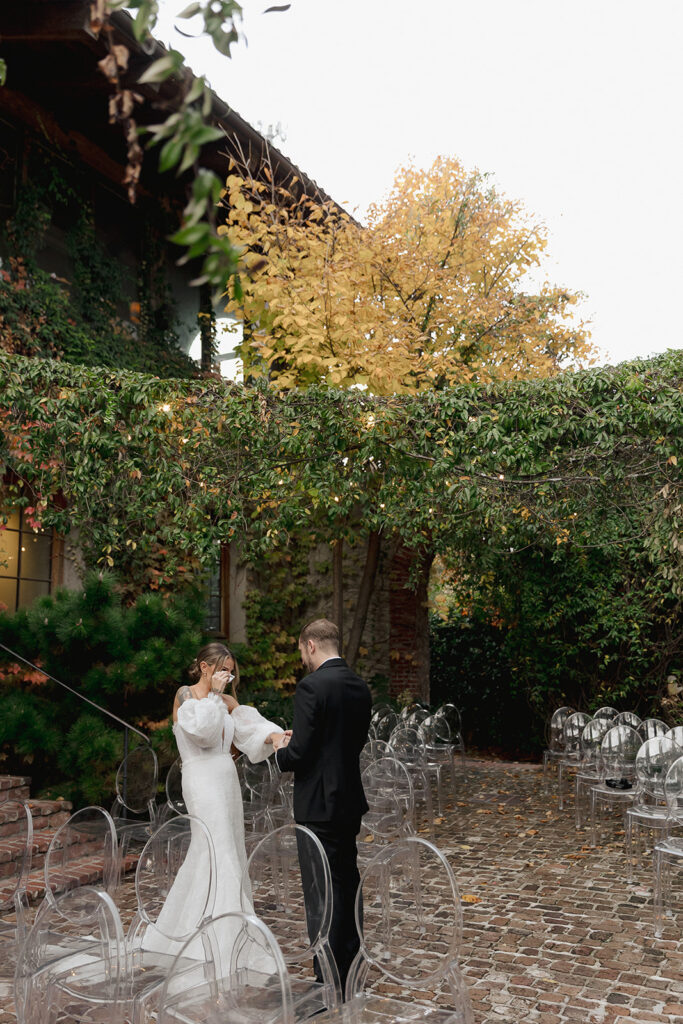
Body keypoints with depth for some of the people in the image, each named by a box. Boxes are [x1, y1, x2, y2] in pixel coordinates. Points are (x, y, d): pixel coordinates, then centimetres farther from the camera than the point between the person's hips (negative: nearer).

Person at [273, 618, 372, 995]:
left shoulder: (311, 686, -19)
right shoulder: (359, 686, 7)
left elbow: (299, 754, -21)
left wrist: (280, 750, 2)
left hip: (320, 805, -9)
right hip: (350, 801, 9)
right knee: (346, 884, 20)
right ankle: (348, 970, 34)